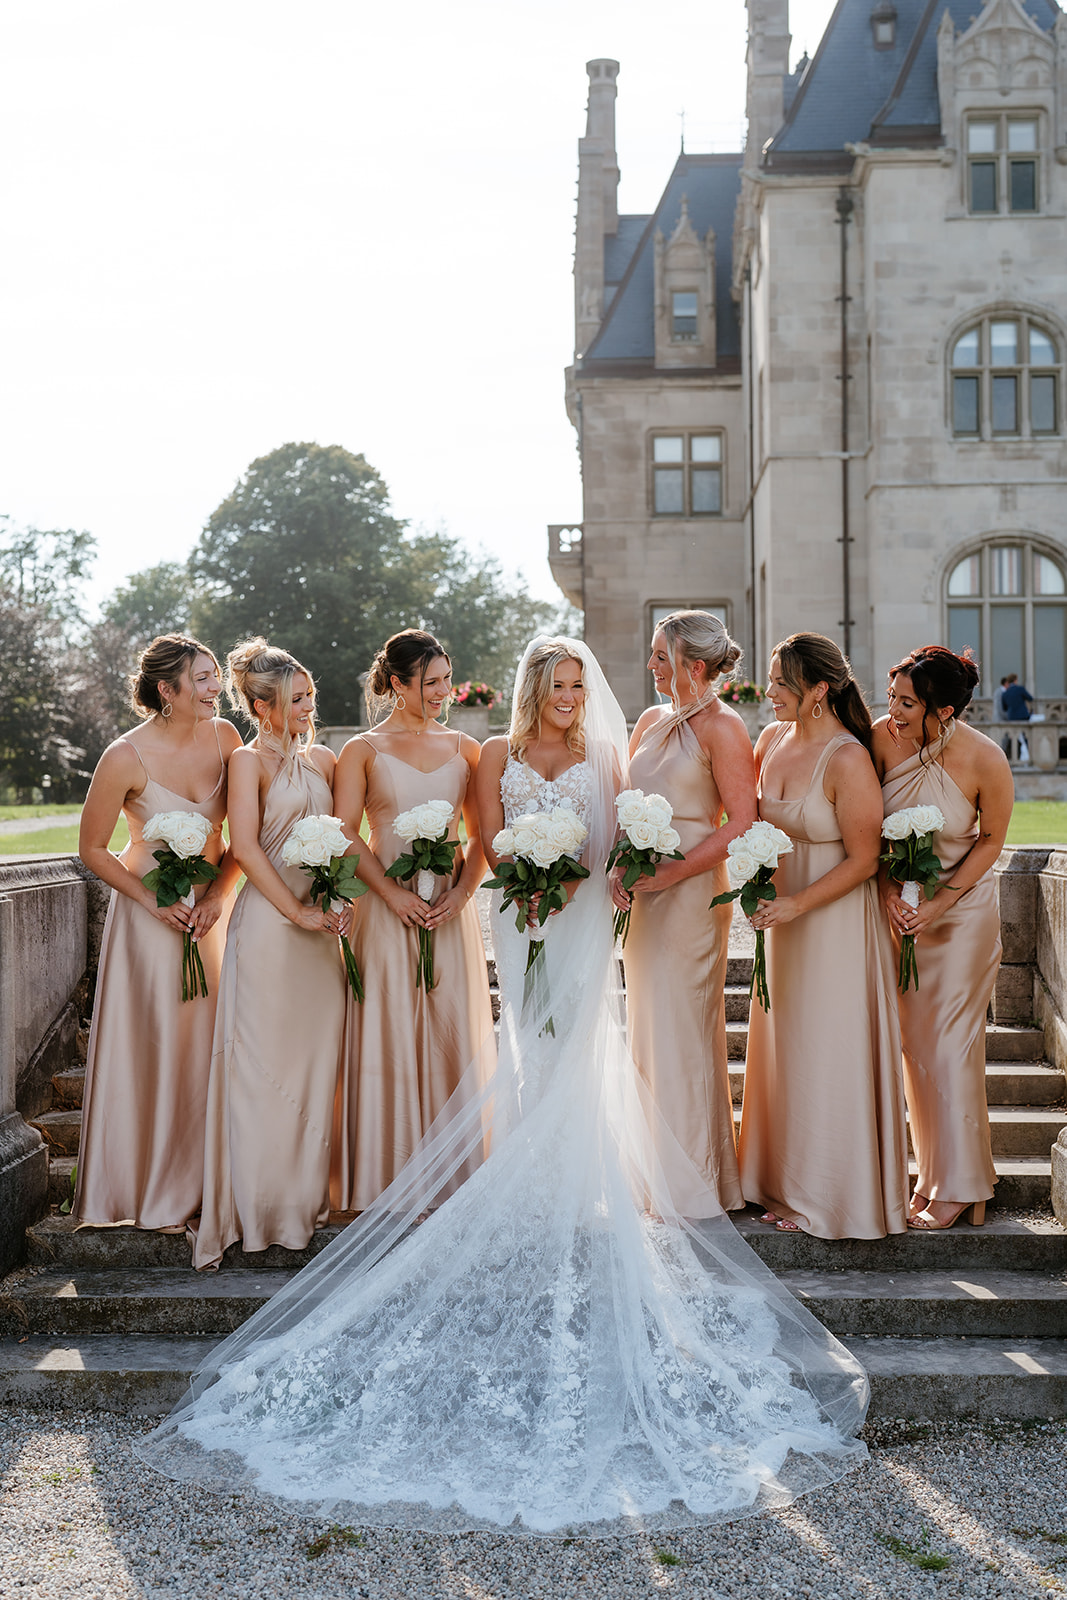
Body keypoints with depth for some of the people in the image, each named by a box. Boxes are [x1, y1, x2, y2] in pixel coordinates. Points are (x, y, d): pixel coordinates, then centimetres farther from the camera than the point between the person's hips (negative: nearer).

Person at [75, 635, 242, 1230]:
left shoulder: (224, 736, -5)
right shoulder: (127, 757, -17)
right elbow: (92, 849, -8)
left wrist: (219, 893, -12)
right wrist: (155, 902, -14)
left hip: (212, 905, 4)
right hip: (151, 912, -4)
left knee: (212, 1043, 9)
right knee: (156, 1047, 2)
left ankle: (203, 1180, 24)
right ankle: (154, 1194, 17)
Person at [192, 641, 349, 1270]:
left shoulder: (323, 759, 13)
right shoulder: (250, 760, -5)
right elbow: (246, 847, -12)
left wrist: (341, 901, 1)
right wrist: (298, 913, -12)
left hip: (320, 926, 6)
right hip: (268, 923, -6)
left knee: (317, 1055, 9)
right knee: (266, 1059, -2)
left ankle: (309, 1194, 20)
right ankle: (263, 1202, 7)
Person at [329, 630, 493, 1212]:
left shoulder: (464, 748, 11)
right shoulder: (363, 750, 2)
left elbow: (480, 834, 10)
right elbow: (346, 835, -3)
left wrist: (462, 891, -6)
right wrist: (391, 893, -13)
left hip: (451, 908, 3)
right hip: (388, 910, -3)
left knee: (452, 1032, 4)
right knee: (389, 1037, -1)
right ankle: (387, 1179, 8)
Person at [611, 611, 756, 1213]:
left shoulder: (722, 728, -9)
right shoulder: (651, 721, 13)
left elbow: (742, 823, -14)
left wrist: (674, 871, -17)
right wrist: (620, 869, 0)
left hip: (692, 891, -7)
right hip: (643, 894, 7)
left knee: (685, 1032, -2)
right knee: (649, 1028, 11)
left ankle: (696, 1181, 10)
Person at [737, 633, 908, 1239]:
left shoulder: (848, 760, -20)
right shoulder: (771, 740, 3)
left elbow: (863, 859, -17)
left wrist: (797, 905, -20)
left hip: (837, 920, -7)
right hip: (784, 915, 7)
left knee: (828, 1054, 3)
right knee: (782, 1047, 14)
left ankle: (834, 1195, 19)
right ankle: (789, 1183, 29)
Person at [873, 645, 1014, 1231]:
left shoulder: (985, 760, -21)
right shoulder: (883, 738, -15)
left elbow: (991, 840, -7)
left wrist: (940, 903, -13)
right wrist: (889, 891, -14)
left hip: (962, 910, -3)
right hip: (899, 904, 3)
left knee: (950, 1043, -1)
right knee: (914, 1040, 7)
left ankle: (959, 1186, 13)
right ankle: (931, 1173, 20)